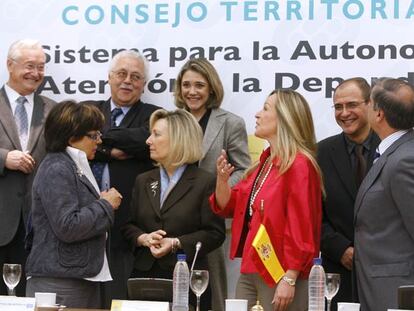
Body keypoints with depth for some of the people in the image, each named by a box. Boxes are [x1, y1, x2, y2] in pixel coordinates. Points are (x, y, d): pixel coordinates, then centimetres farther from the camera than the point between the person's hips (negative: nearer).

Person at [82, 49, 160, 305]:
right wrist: (109, 151, -11)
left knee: (121, 301, -3)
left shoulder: (153, 116, 9)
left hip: (128, 226, -2)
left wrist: (100, 137, -9)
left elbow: (149, 139, -13)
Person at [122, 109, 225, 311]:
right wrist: (144, 239, -8)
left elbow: (215, 233, -7)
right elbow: (129, 226, 14)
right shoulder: (143, 181, 14)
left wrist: (176, 244, -16)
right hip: (145, 275, 4)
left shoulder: (205, 182, -3)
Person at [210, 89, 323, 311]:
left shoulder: (299, 165, -13)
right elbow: (228, 207, 16)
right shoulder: (266, 161, 12)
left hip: (279, 275, -8)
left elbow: (301, 227, -17)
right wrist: (222, 180, -4)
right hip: (249, 271, 8)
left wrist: (290, 279, -20)